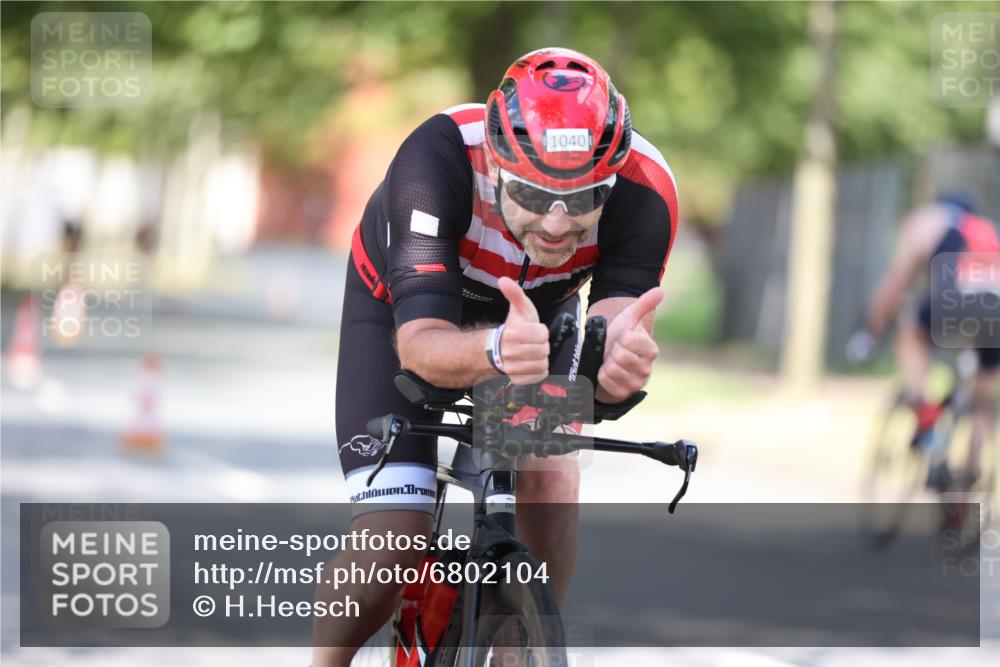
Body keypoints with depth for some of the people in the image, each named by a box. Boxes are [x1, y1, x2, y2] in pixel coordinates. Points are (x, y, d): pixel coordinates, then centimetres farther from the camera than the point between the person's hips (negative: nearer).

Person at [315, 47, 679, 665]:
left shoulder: (645, 190, -34)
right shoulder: (437, 157, -41)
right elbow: (418, 342, -47)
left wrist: (620, 362, -62)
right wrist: (495, 351, -69)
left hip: (537, 308, 2)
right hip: (403, 306, -2)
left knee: (551, 477, -24)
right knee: (390, 546, -16)